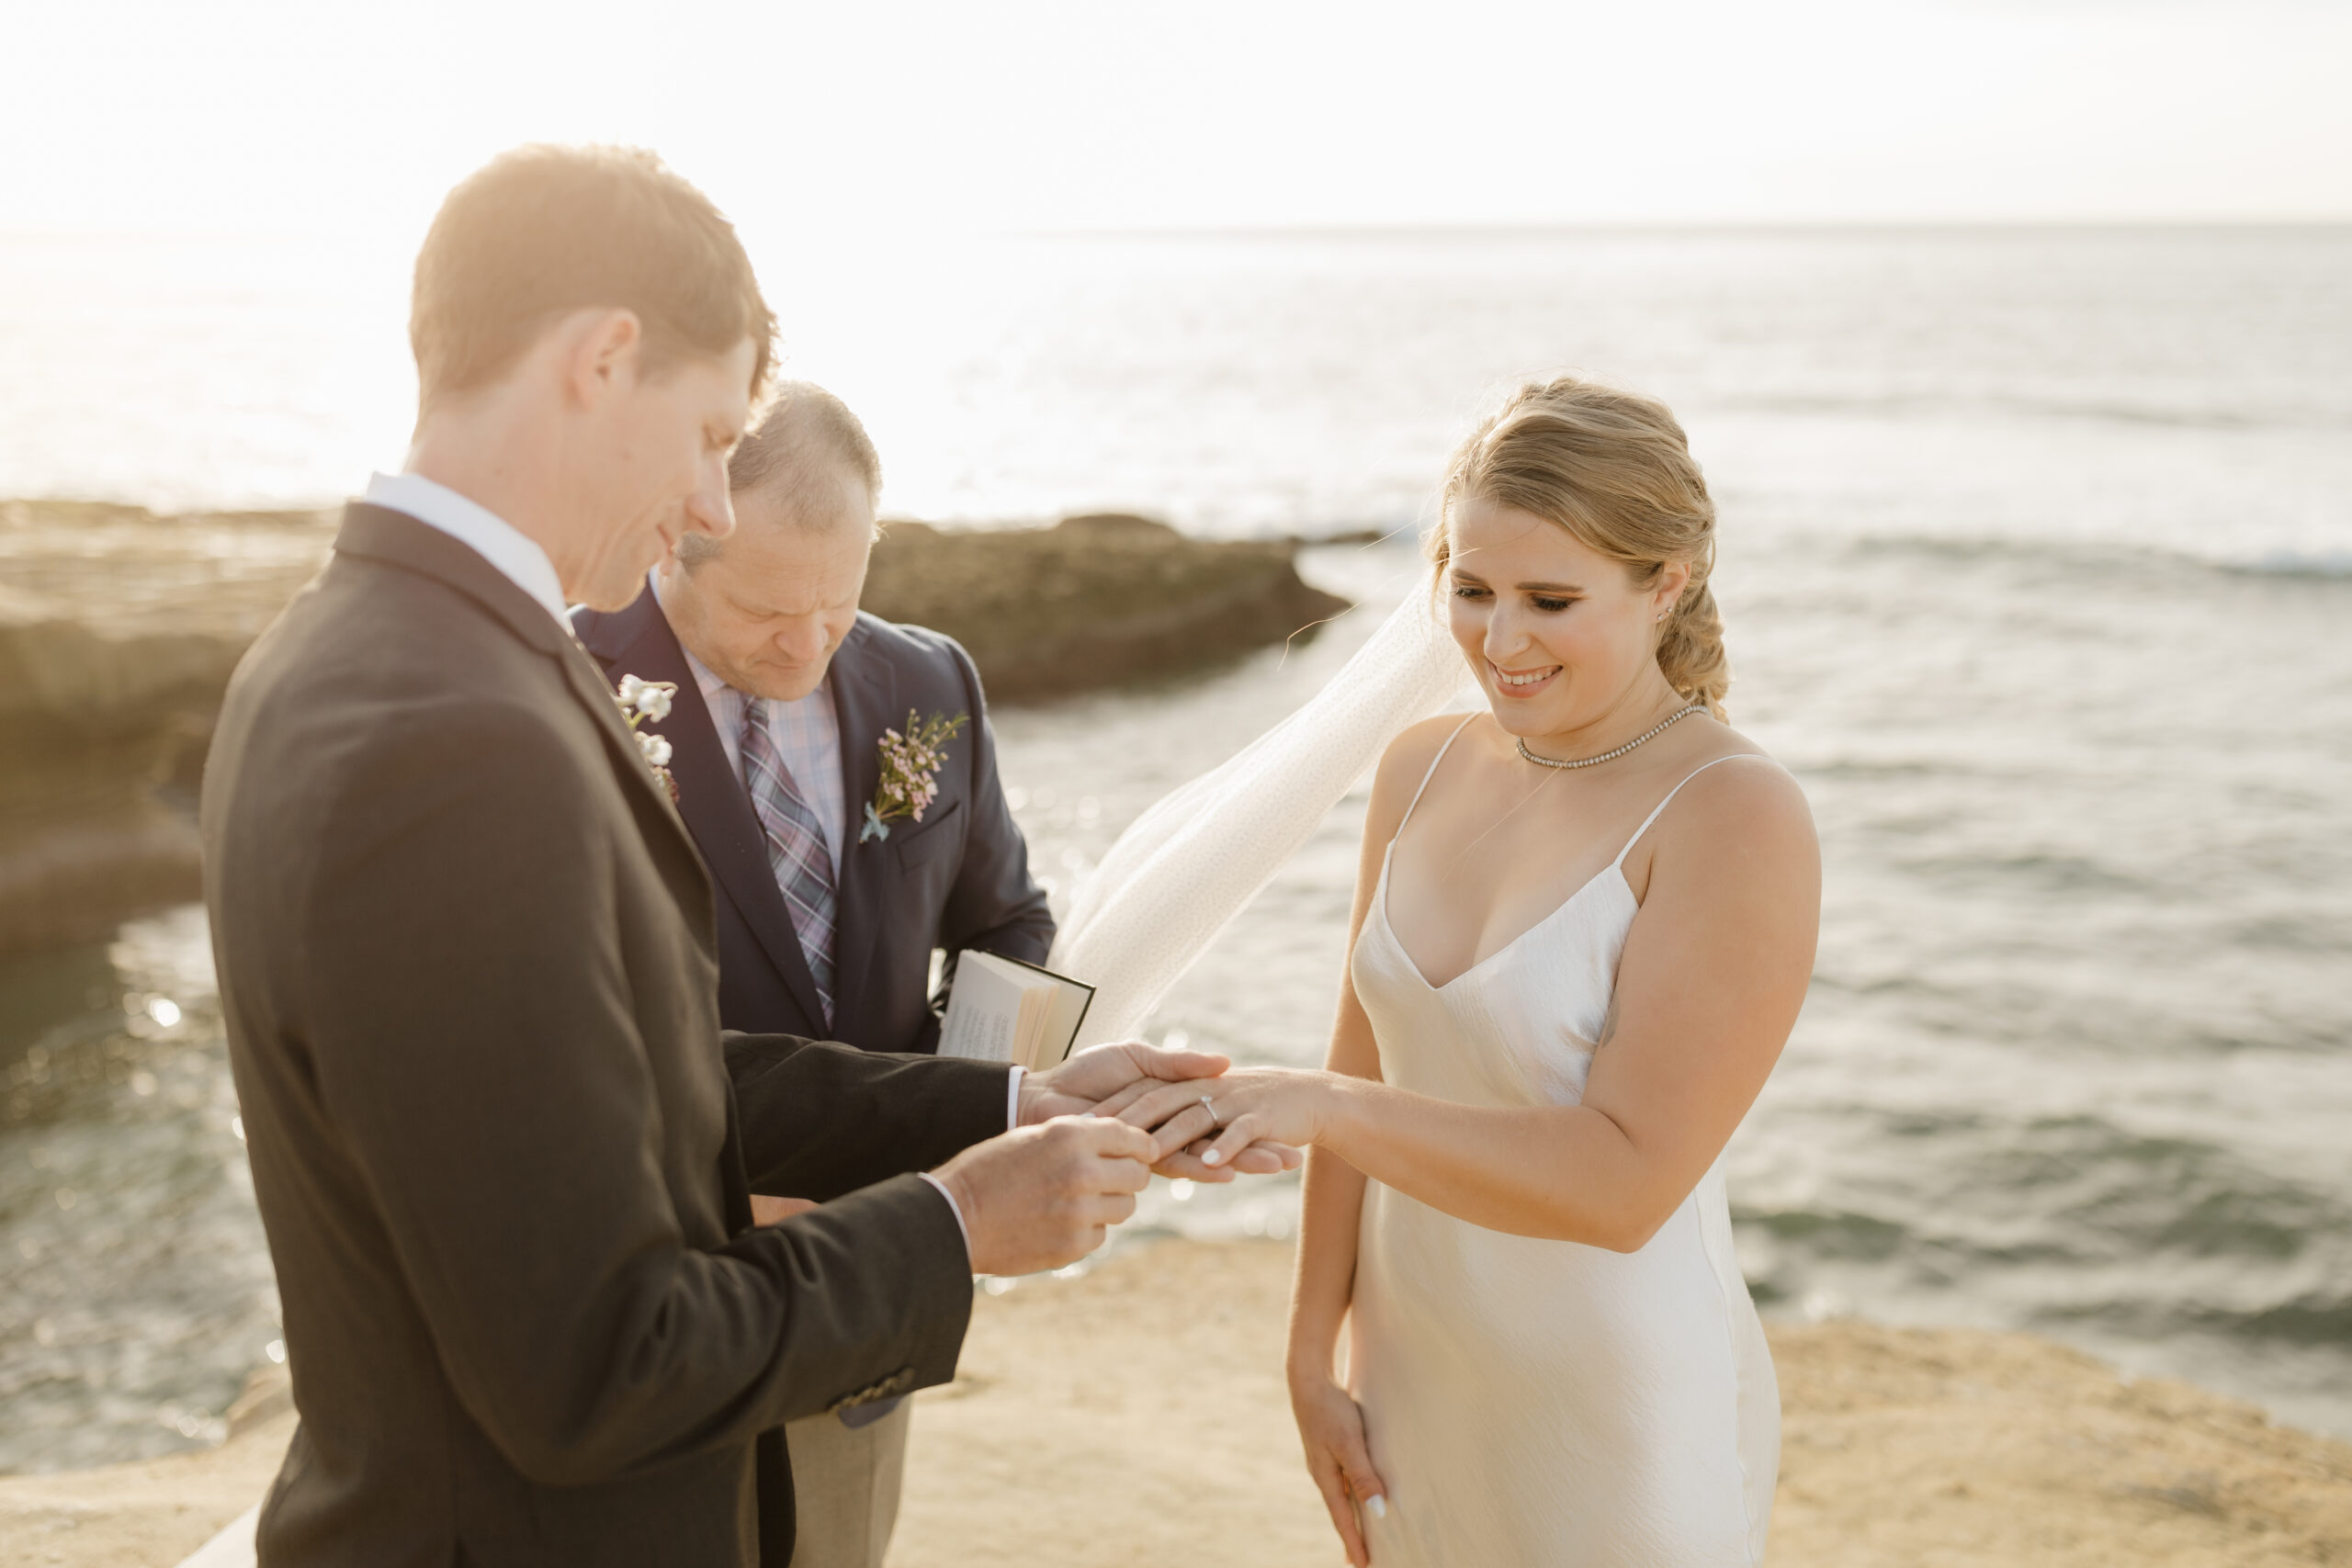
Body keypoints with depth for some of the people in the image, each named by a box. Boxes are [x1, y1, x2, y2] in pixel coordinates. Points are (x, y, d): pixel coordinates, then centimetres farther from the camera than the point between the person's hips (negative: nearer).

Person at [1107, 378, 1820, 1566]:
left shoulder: (1736, 816, -19)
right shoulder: (1422, 770, -1)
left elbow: (1625, 1180, -24)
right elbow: (1366, 1084, 5)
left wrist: (1321, 1105, -30)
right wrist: (1313, 1358, 6)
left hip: (1624, 1420, -5)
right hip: (1415, 1387, 5)